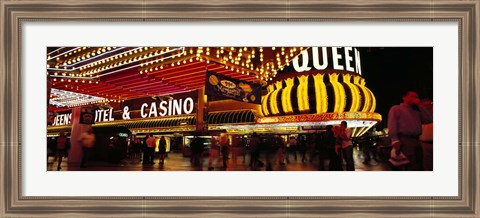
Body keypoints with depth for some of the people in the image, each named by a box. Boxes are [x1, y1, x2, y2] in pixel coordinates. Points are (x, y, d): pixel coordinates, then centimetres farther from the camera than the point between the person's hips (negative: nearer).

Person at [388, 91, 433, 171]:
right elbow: (392, 125, -4)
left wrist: (420, 105, 12)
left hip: (416, 141, 7)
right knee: (411, 167, -19)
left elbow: (429, 119, 13)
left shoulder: (416, 112, 28)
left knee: (419, 166, 6)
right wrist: (394, 140, -19)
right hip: (404, 140, -7)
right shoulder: (396, 109, 10)